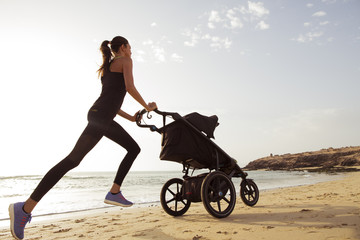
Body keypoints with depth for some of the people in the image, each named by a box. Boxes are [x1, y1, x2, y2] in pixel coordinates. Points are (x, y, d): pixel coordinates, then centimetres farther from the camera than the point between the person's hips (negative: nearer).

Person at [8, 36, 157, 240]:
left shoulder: (108, 66, 29)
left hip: (104, 118, 10)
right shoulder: (125, 60, 5)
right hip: (101, 117, -10)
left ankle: (114, 192, 11)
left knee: (134, 149, 12)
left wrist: (130, 117, 26)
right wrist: (147, 106, 3)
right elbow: (130, 87, -10)